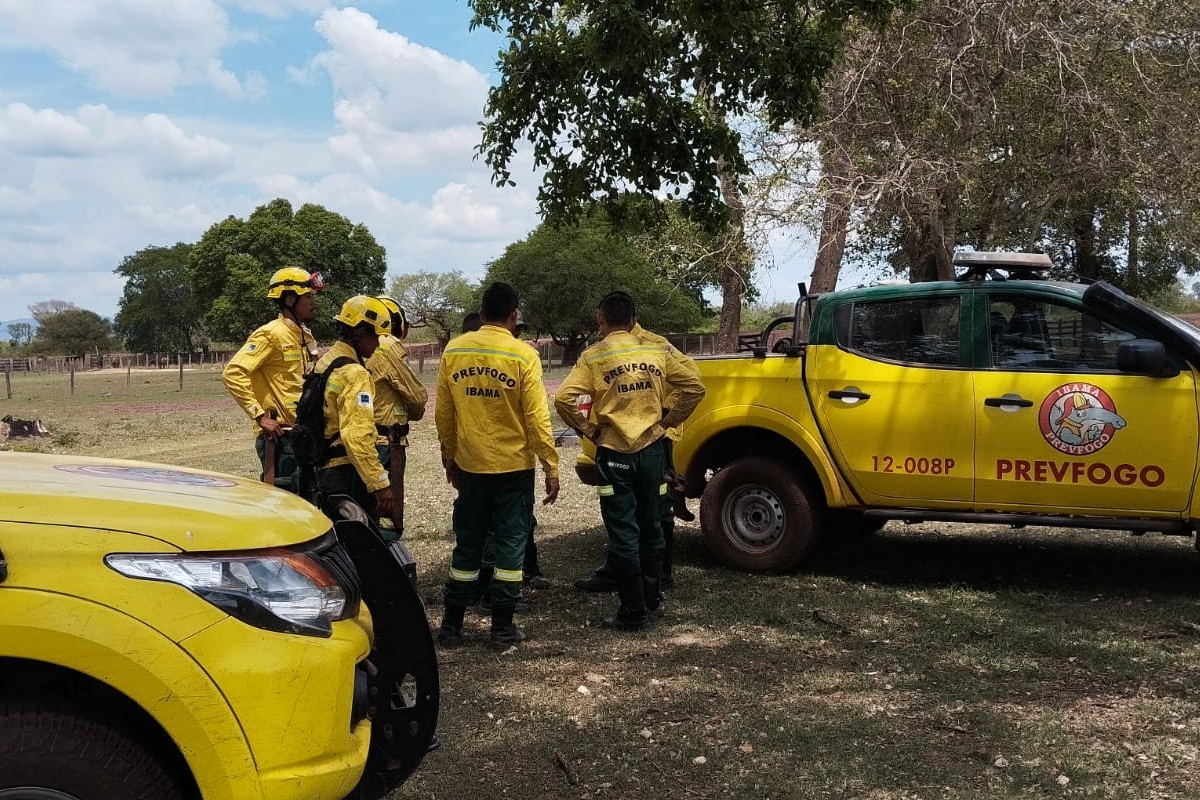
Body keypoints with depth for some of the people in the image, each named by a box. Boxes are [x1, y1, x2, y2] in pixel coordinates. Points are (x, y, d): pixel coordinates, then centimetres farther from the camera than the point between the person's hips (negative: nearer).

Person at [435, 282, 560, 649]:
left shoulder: (454, 350, 0)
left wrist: (449, 457, 17)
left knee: (467, 545, 14)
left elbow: (443, 413, 5)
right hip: (514, 466, -3)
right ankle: (502, 628, 11)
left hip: (471, 465, 3)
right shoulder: (523, 355, -10)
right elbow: (536, 416, -12)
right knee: (511, 545, 7)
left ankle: (451, 625, 20)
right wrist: (551, 467, -5)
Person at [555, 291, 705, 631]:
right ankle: (651, 600, 29)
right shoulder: (656, 351, 2)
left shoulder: (593, 356, -8)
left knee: (623, 535, 3)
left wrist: (587, 429, -4)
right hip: (652, 449, 4)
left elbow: (564, 399, -18)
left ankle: (633, 613, 7)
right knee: (650, 527, 17)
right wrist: (667, 422, 8)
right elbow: (694, 387, 2)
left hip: (614, 453, -4)